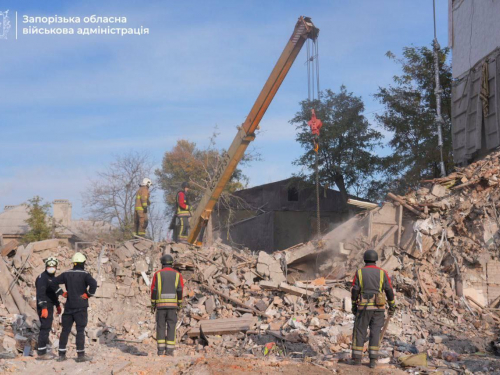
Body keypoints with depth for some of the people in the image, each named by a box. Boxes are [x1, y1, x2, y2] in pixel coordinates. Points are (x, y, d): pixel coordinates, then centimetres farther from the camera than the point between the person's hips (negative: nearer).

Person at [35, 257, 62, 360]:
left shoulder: (52, 277, 17)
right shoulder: (42, 277, -13)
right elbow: (40, 294, -21)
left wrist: (58, 305, 29)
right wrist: (44, 308, -26)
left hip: (49, 306, 10)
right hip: (44, 307, -10)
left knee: (46, 328, 13)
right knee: (45, 328, -11)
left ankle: (43, 351, 20)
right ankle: (41, 353, -9)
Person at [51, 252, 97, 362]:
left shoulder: (66, 274, 6)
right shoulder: (84, 274, -8)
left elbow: (54, 282, 6)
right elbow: (93, 283, -25)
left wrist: (62, 293, 10)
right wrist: (88, 294, -12)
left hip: (69, 306, 4)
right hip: (81, 306, -4)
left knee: (65, 330, 10)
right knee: (80, 330, -1)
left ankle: (61, 354, 12)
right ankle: (80, 355, -1)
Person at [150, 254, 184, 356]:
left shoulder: (157, 274, 3)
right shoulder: (177, 274, 4)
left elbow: (153, 290, -2)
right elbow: (180, 291, -2)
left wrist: (152, 305, 5)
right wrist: (179, 305, 4)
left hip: (160, 304, 0)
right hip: (172, 304, 0)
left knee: (160, 326, 6)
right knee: (171, 327, 3)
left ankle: (161, 349, 1)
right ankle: (169, 350, -1)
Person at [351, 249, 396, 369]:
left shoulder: (359, 272, -1)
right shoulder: (382, 273, 1)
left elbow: (354, 291, -4)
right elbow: (389, 291, -1)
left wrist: (353, 306, 6)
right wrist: (392, 306, 8)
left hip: (364, 307, -1)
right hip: (378, 308, 1)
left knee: (360, 332, 9)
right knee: (375, 333, 4)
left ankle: (357, 358, 7)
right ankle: (373, 360, -2)